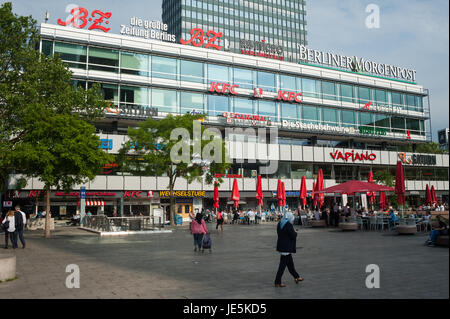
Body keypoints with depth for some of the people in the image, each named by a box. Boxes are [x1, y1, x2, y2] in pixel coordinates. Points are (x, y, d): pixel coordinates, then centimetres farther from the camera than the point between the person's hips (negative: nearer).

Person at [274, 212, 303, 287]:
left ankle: (296, 277, 34)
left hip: (281, 246, 9)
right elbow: (293, 236, -19)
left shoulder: (279, 224, 7)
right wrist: (295, 232, 3)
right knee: (283, 264, -3)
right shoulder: (288, 225, -18)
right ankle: (277, 282, 1)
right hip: (286, 247, -9)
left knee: (290, 263, 20)